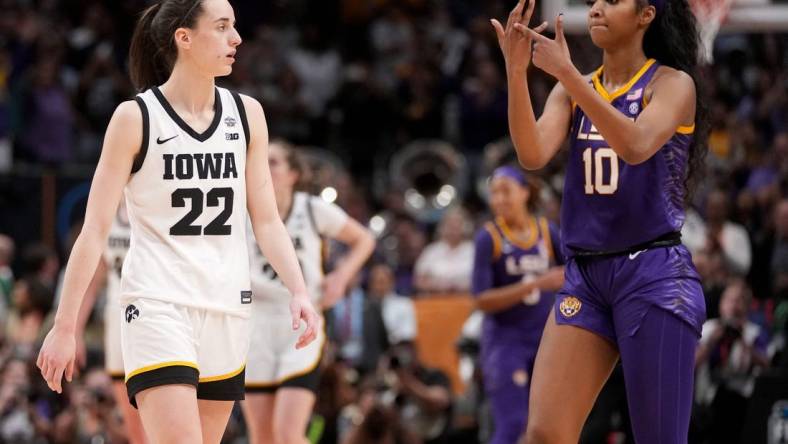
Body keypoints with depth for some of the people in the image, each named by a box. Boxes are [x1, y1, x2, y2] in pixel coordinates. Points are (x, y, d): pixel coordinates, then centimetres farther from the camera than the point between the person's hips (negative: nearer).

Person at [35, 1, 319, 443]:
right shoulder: (136, 118, -4)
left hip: (228, 308, 5)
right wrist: (65, 325, -5)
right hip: (158, 306, -5)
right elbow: (96, 229, -3)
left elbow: (267, 220, 10)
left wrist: (299, 291, -6)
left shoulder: (246, 114, 8)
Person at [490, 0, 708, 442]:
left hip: (653, 275, -5)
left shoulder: (672, 83, -3)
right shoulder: (574, 91, 11)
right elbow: (533, 155, -6)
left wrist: (566, 72, -26)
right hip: (586, 274, 5)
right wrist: (516, 72, -19)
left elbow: (636, 146, -23)